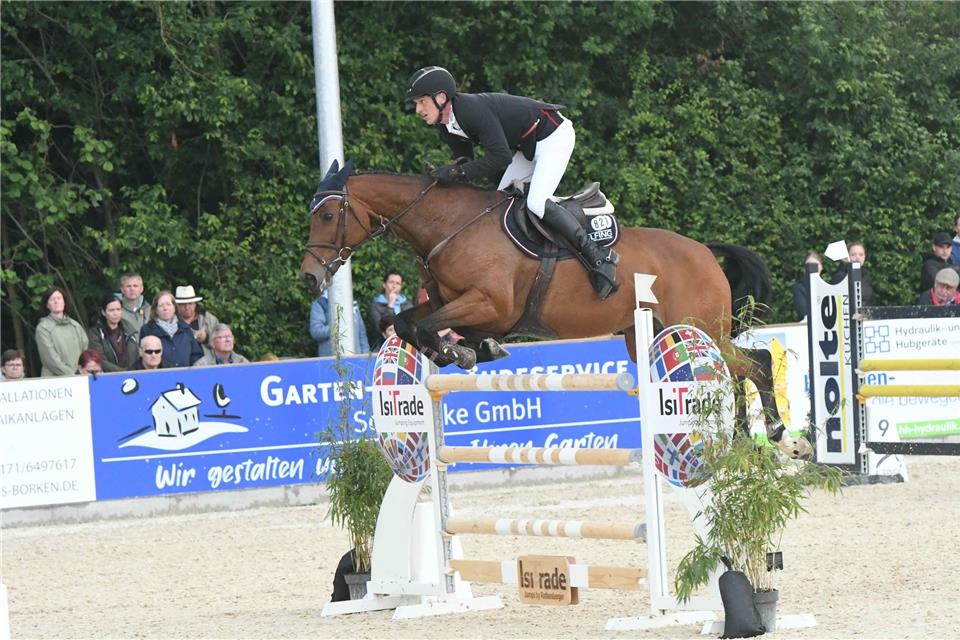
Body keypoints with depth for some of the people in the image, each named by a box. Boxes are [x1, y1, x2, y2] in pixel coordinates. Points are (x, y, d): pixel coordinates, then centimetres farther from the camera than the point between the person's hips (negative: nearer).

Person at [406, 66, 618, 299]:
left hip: (554, 134, -11)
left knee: (536, 202, -23)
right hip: (528, 146, 11)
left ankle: (599, 257, -19)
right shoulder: (448, 130, 2)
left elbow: (501, 157, -32)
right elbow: (465, 161, 12)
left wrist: (457, 172, -30)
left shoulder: (472, 109, -29)